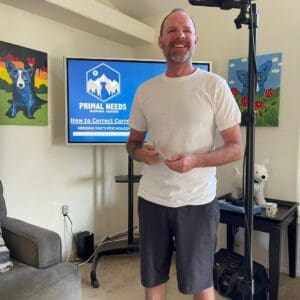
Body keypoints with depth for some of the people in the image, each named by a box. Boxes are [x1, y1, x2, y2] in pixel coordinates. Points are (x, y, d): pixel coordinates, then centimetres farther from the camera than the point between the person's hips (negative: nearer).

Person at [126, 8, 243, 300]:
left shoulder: (214, 86, -6)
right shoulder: (144, 91, 5)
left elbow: (236, 147, -5)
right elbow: (132, 142, 13)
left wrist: (195, 160, -22)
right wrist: (140, 152, -11)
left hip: (197, 201, -3)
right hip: (152, 199, 4)